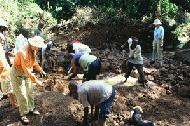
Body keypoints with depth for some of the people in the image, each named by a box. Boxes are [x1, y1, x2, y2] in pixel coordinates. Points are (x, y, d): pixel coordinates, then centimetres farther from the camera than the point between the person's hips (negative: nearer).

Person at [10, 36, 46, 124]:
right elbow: (26, 69, -34)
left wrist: (41, 70, 0)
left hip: (26, 73, 8)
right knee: (22, 95, -2)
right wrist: (36, 81, -32)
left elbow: (34, 62, 9)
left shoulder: (33, 51, -7)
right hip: (17, 73, -8)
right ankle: (23, 114, 12)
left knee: (30, 92, 13)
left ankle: (31, 109, 29)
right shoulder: (24, 53, -34)